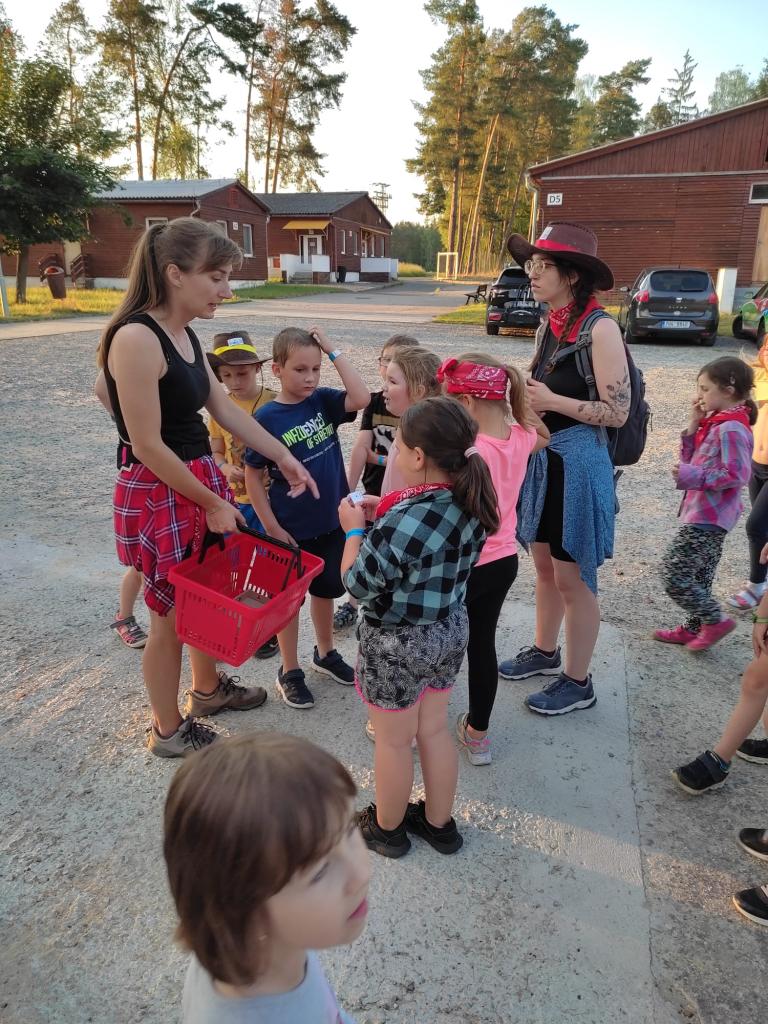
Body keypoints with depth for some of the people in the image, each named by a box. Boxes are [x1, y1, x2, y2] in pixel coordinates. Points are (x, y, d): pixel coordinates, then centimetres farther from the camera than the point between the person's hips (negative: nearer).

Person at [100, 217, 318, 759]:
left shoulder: (186, 334, 6)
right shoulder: (136, 338, -22)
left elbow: (225, 408, 12)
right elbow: (148, 446, -23)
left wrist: (285, 458, 10)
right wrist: (211, 503, -15)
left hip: (203, 479, 9)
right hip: (158, 494, -9)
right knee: (171, 614, 8)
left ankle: (208, 688, 46)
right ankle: (169, 730, 29)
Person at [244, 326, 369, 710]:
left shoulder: (323, 401, -2)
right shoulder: (266, 417, -14)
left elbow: (361, 398, -19)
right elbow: (253, 476, -10)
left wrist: (334, 351, -17)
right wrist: (272, 527, -12)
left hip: (331, 520, 4)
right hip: (291, 528, -4)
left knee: (325, 590, 21)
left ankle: (325, 654, 42)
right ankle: (290, 672, 28)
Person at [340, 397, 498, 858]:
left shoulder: (402, 523, -31)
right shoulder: (471, 506, -7)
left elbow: (359, 585, -20)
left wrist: (355, 529, -7)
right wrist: (384, 515, 2)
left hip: (396, 644, -7)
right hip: (451, 630, 7)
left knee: (394, 741, 14)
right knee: (435, 730, 23)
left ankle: (387, 828, 36)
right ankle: (439, 822, 41)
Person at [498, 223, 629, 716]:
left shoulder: (600, 328, -16)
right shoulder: (549, 327, 8)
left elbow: (617, 412, -16)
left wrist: (552, 402, -20)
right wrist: (522, 395, 0)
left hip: (578, 463, -8)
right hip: (542, 457, 8)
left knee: (573, 578, 4)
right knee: (545, 566, 19)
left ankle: (578, 683, 21)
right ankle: (544, 652, 39)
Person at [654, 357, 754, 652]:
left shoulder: (731, 429, -19)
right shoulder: (715, 422, 11)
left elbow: (736, 474, -23)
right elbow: (691, 458, 13)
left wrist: (692, 476, -26)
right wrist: (694, 424, 3)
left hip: (707, 519, -10)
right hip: (705, 516, 10)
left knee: (674, 575, -7)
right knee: (699, 576, 18)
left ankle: (715, 620, 6)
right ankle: (694, 628, 30)